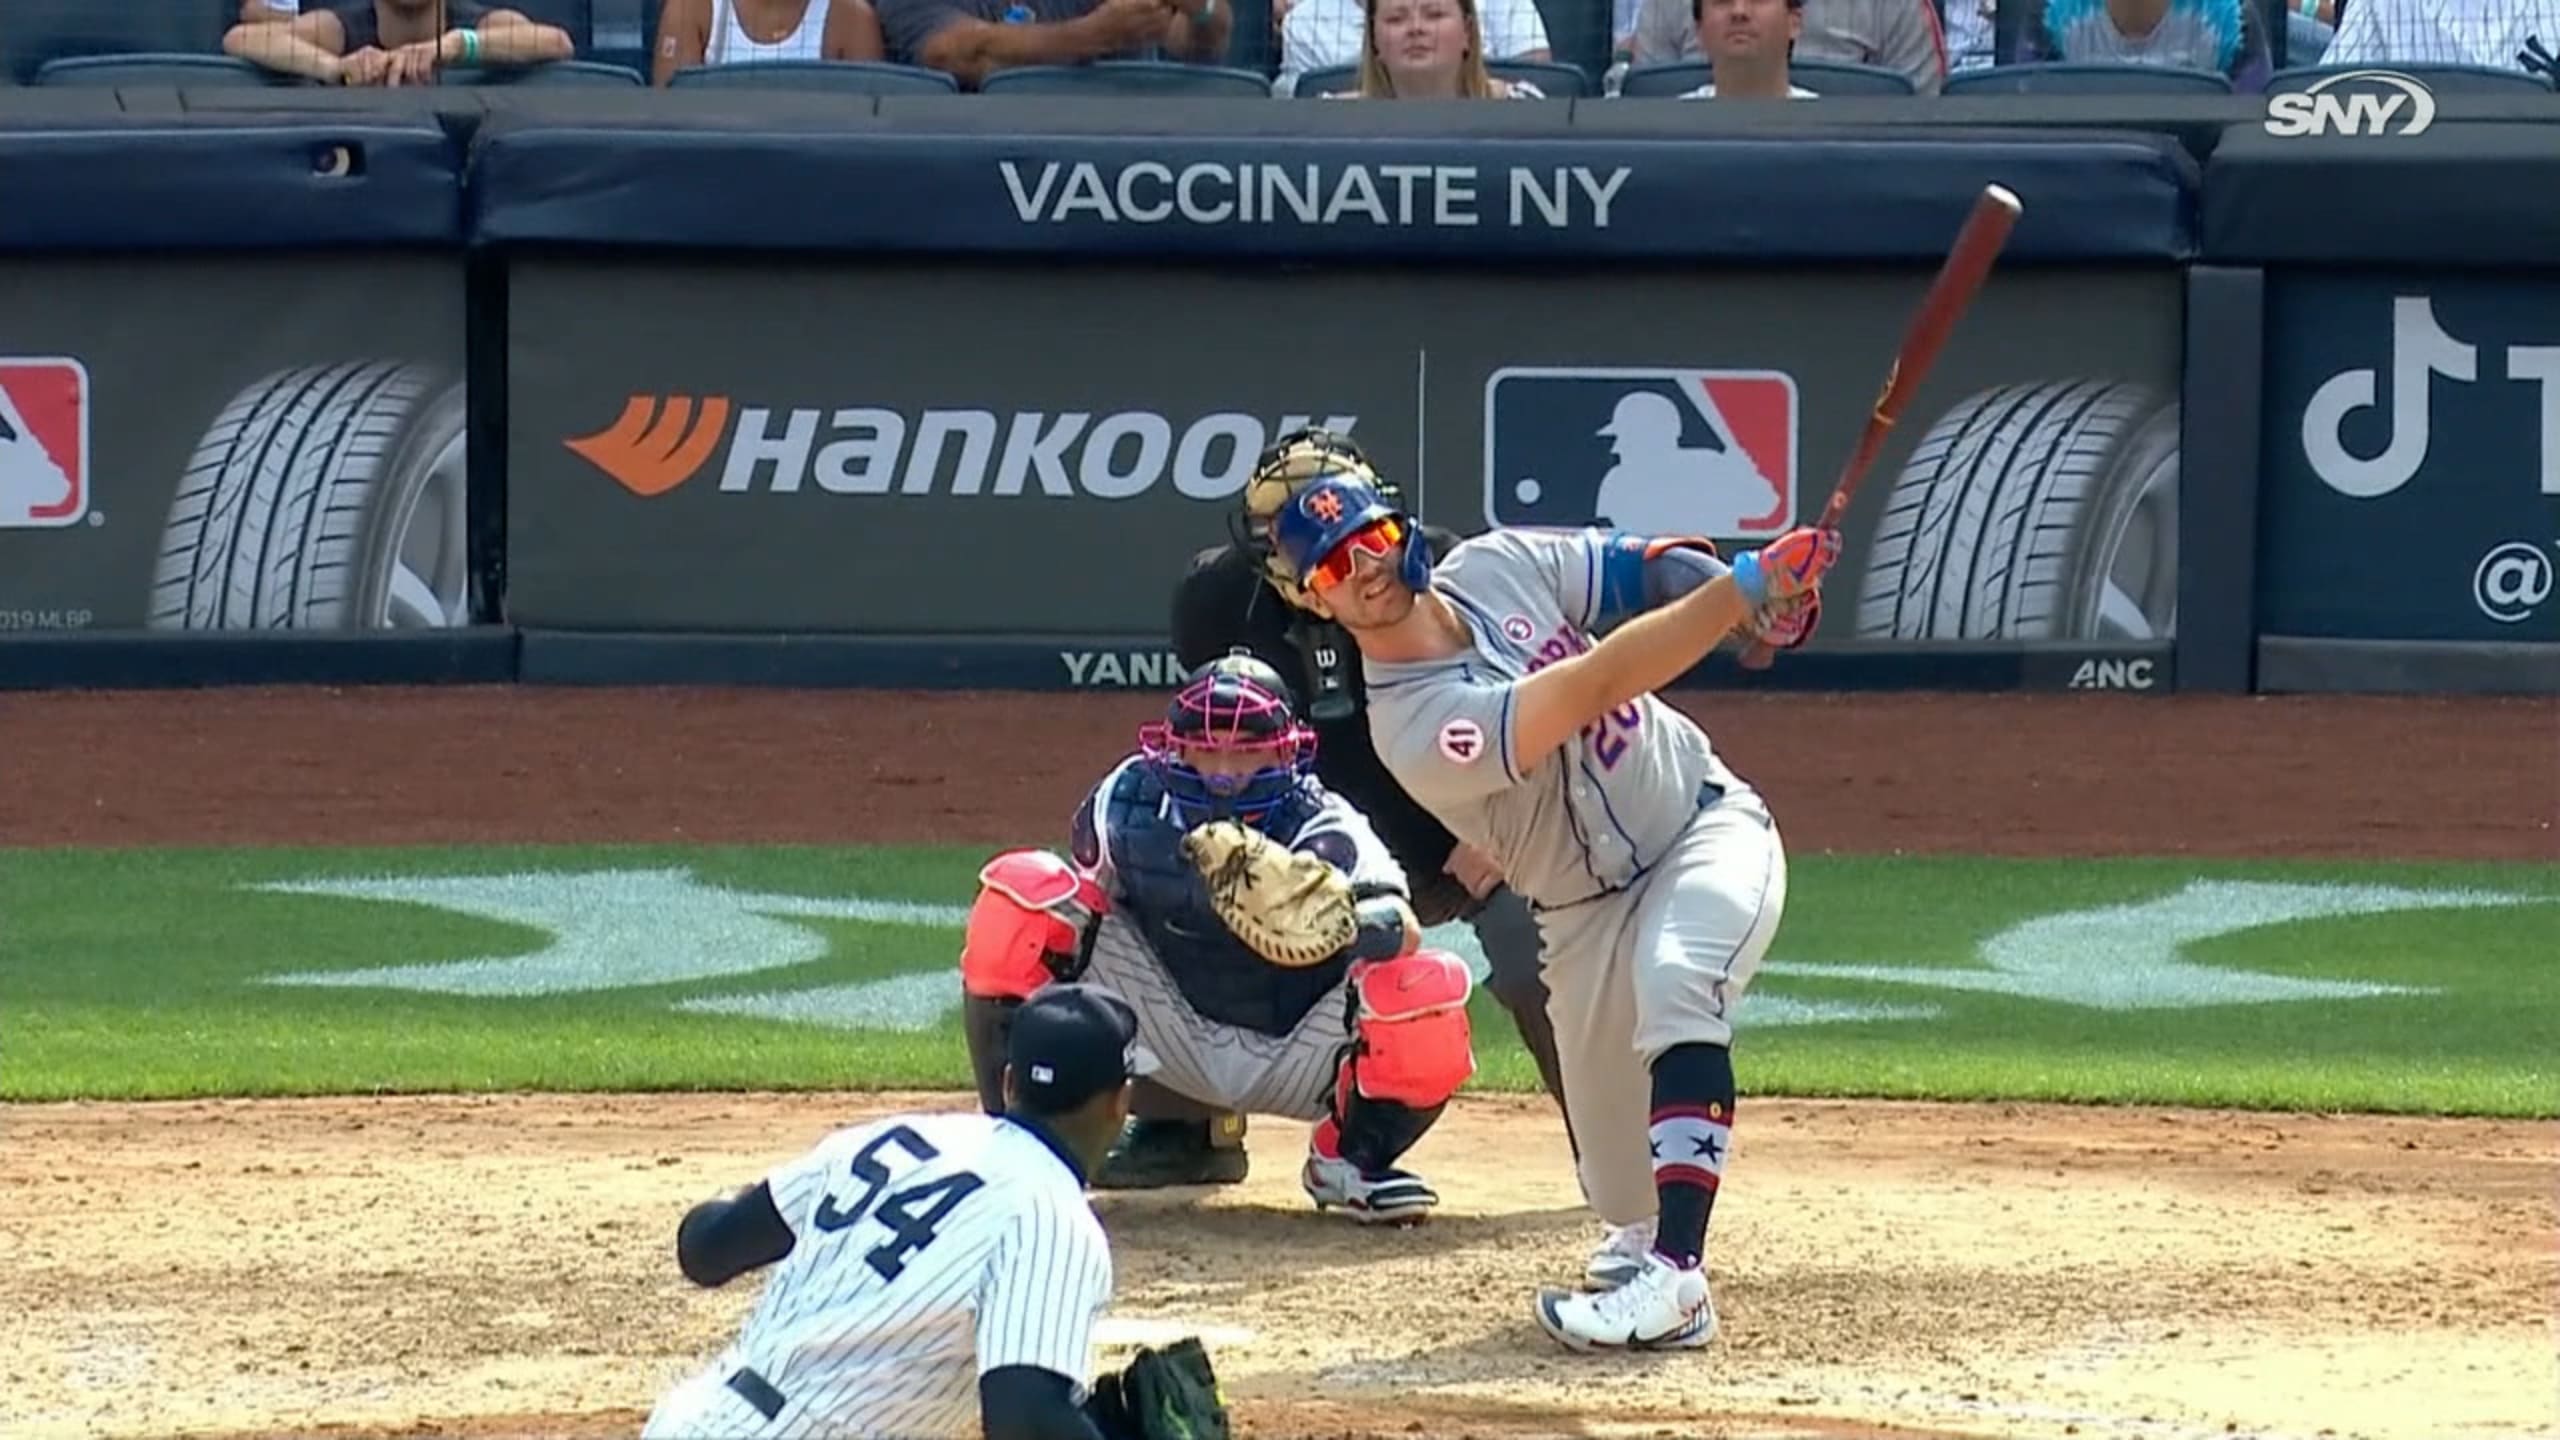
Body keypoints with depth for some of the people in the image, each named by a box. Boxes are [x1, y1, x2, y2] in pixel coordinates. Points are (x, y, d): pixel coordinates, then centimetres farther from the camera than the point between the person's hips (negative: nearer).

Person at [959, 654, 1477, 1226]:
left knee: (1430, 993, -33)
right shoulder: (1127, 804, -13)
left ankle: (1353, 1158, -1)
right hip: (1181, 1044, 2)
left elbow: (1403, 932, -40)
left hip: (1297, 1062, -2)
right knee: (1022, 893, -17)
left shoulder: (1323, 829, -23)